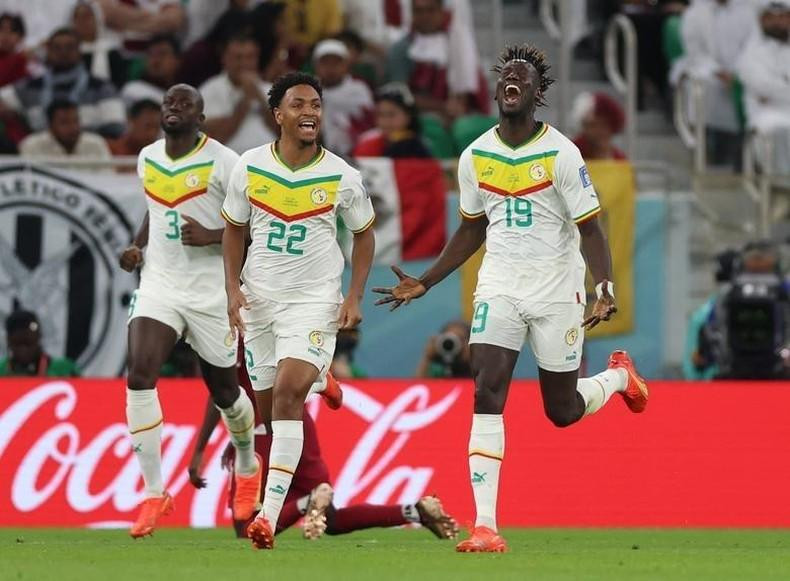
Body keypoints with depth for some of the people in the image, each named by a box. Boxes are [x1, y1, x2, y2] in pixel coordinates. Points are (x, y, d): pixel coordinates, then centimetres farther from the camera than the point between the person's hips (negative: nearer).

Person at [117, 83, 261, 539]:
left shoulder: (222, 162, -11)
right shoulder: (148, 159, 7)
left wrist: (211, 236, -23)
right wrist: (138, 247, 8)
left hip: (211, 291, -3)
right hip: (159, 284, 3)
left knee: (224, 391, 11)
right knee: (140, 375, -19)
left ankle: (248, 467, 45)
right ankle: (155, 493, -14)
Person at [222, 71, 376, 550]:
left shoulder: (342, 177, -7)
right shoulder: (250, 167, -3)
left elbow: (364, 234, 8)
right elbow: (235, 229, 11)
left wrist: (355, 297, -1)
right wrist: (233, 288, -1)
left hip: (315, 300, -4)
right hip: (259, 300, 4)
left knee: (289, 391, -21)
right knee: (267, 404, 8)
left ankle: (271, 514, -25)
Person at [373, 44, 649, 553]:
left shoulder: (561, 154, -11)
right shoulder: (475, 157, 3)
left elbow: (590, 229, -10)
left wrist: (606, 289, -24)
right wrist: (424, 284, 12)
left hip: (557, 290, -3)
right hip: (500, 286, 3)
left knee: (563, 410, 8)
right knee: (487, 394, -14)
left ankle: (619, 375, 44)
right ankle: (486, 526, -17)